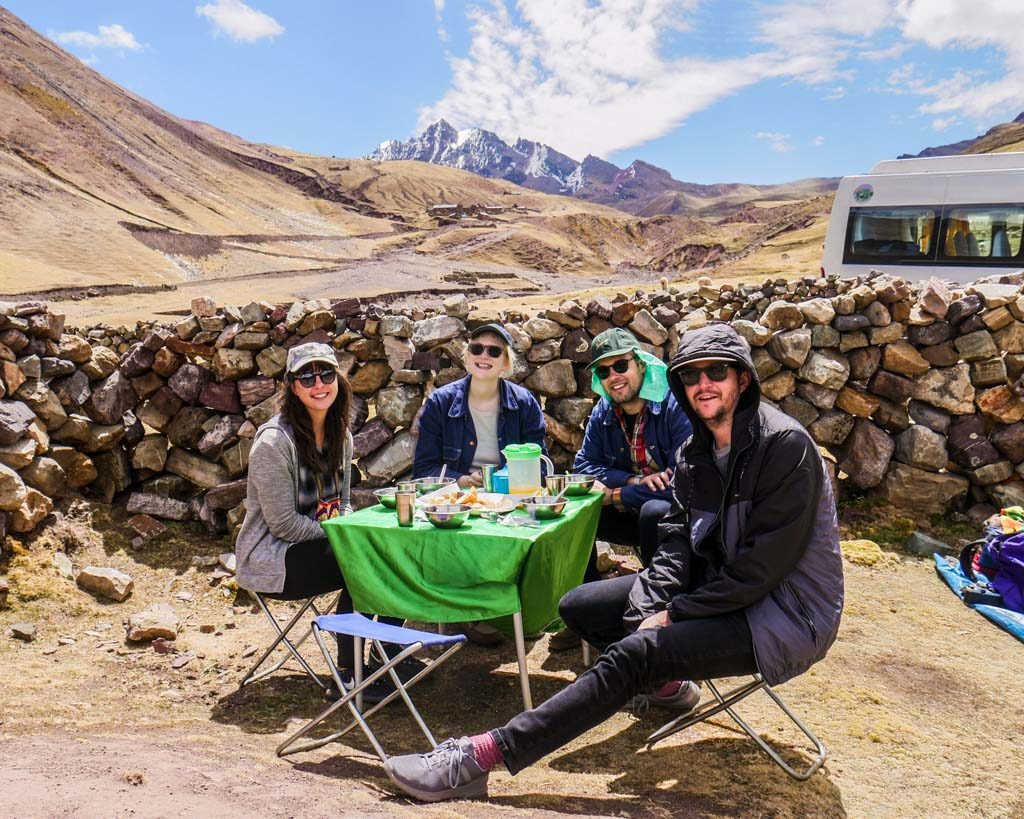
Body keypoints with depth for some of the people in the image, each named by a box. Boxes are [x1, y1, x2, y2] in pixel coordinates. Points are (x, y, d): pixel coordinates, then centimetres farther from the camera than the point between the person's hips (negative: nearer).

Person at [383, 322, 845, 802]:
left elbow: (763, 567, -22)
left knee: (633, 654, -28)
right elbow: (678, 539, 0)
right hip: (715, 588, 8)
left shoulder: (784, 444, -19)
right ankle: (665, 680, 21)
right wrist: (651, 611, -17)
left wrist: (675, 614, -18)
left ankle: (480, 756, -27)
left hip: (783, 611, -8)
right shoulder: (696, 451, 5)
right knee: (577, 606, 4)